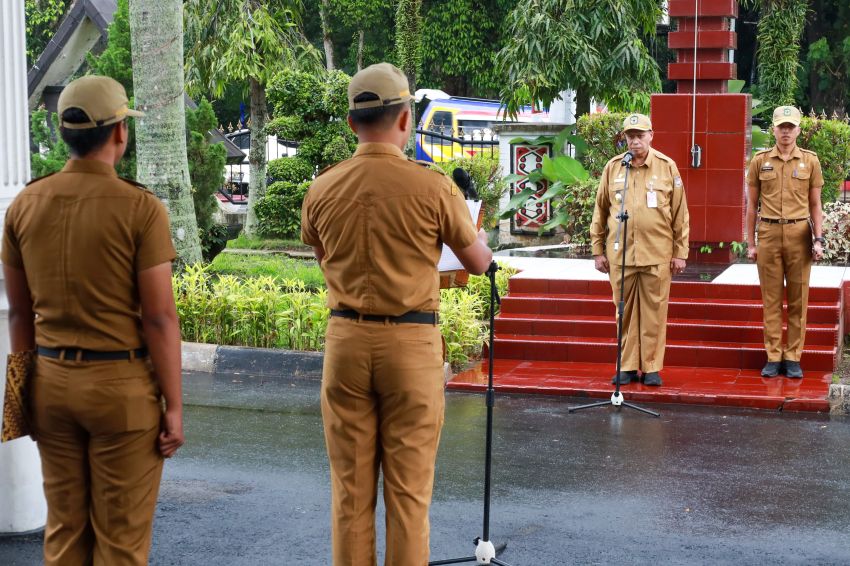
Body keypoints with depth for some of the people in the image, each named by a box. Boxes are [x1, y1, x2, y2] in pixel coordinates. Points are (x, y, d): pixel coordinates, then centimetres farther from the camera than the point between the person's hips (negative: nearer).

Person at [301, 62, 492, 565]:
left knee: (350, 486, 11)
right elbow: (478, 263, 5)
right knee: (409, 487, 5)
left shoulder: (322, 189, 0)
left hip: (346, 339, 3)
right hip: (412, 343, -3)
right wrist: (481, 240, 27)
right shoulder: (433, 187, -10)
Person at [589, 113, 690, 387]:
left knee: (654, 311, 1)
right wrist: (598, 250, 9)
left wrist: (680, 252, 1)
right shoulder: (612, 168, 7)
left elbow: (680, 214, 4)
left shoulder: (667, 167, 2)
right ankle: (627, 367, 15)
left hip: (657, 255, -2)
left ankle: (652, 368, 10)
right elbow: (600, 212, 11)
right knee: (625, 312, 7)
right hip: (620, 253, 2)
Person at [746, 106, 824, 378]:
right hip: (768, 234, 0)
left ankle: (793, 357, 11)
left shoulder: (810, 161, 4)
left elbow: (815, 204, 7)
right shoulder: (760, 160, 5)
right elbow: (752, 204, 8)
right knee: (771, 299, 3)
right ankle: (773, 357, 10)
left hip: (799, 235, 0)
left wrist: (819, 239, -2)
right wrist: (750, 243, 4)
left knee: (798, 299, 3)